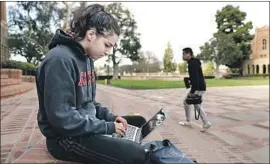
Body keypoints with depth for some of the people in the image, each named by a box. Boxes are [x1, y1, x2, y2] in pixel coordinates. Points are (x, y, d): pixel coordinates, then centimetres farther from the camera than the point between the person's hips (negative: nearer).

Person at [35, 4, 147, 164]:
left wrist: (110, 117, 2)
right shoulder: (60, 59, -22)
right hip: (67, 137, -9)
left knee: (139, 122, 13)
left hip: (86, 126, 9)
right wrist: (107, 127, -19)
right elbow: (62, 118, -26)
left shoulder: (87, 58, 8)